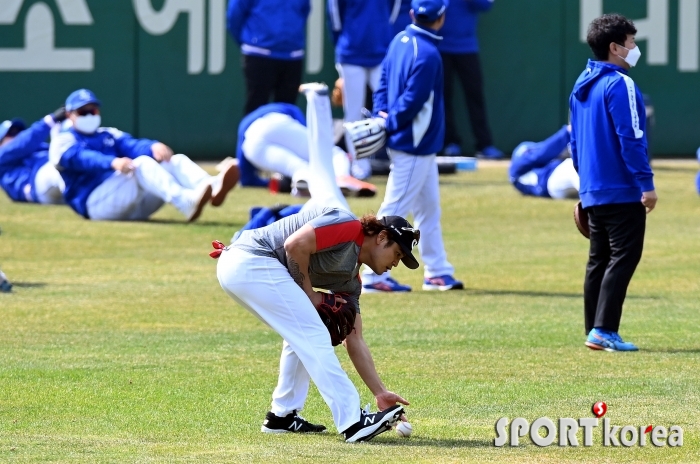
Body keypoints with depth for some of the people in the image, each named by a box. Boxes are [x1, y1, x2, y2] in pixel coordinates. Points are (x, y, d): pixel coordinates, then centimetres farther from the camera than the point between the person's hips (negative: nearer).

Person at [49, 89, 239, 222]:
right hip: (96, 202, -6)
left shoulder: (110, 135, 28)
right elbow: (80, 157, -14)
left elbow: (133, 145, 6)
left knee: (176, 161, -10)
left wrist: (153, 147, -19)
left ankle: (212, 187, -45)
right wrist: (113, 162, -35)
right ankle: (186, 202, -58)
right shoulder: (63, 141, 10)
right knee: (141, 164, -29)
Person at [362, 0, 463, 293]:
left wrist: (381, 114, -1)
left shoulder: (400, 41, 5)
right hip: (414, 145, -9)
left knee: (429, 210, 17)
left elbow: (384, 82, 9)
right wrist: (388, 124, -10)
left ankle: (437, 272, 23)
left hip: (419, 147, 9)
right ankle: (373, 276, -2)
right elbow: (412, 101, -21)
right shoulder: (427, 55, -21)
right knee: (394, 211, -5)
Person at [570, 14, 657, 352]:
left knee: (599, 259, 13)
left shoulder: (581, 86, 14)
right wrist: (647, 184, -16)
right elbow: (631, 139, -18)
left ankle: (594, 331, 13)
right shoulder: (620, 85, -14)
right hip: (622, 191, -9)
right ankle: (604, 330, -13)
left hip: (593, 192, 9)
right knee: (624, 257, -7)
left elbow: (575, 141, 19)